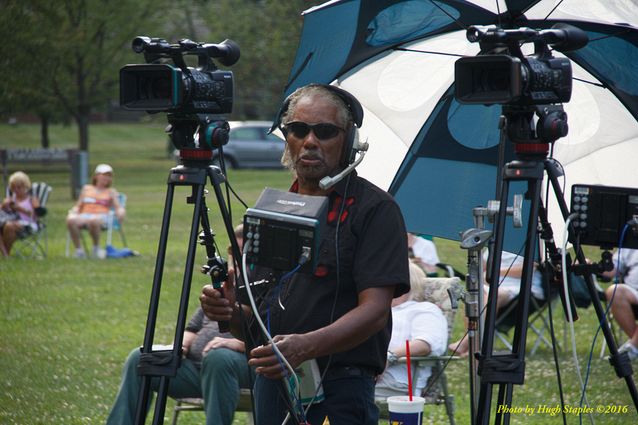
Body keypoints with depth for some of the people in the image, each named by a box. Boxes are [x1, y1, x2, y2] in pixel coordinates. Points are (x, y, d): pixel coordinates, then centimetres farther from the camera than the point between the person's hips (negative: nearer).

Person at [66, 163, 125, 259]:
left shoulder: (111, 192, 22)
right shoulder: (87, 188, 27)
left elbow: (119, 207, 11)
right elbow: (78, 206, 25)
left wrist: (120, 213, -13)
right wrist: (73, 212, 2)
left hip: (101, 217, -2)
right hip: (84, 216, 2)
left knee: (93, 222, -42)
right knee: (70, 220, -35)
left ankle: (96, 248, -19)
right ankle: (79, 250, -28)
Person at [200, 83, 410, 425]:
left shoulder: (374, 209, -2)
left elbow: (374, 310, -13)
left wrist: (306, 346, -27)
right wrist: (230, 311, -5)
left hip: (338, 396, -5)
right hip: (270, 388, 5)